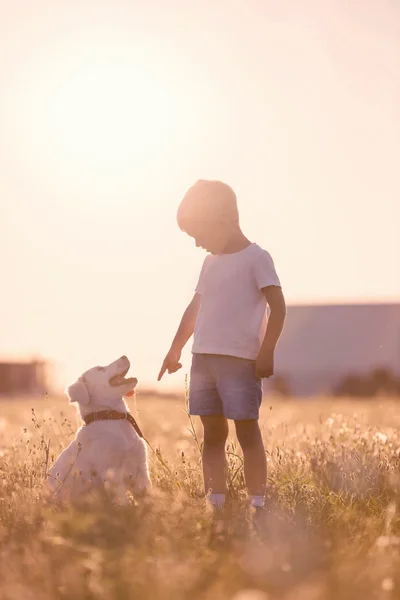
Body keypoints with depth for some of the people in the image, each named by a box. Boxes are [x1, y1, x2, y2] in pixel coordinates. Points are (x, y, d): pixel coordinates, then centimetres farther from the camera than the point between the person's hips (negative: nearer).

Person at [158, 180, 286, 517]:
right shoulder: (211, 263, 18)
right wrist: (175, 349, 30)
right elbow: (196, 308, 28)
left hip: (241, 360, -7)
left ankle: (257, 505, -4)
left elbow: (278, 305, -10)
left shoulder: (255, 258, -4)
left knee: (247, 430, -6)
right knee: (213, 434, 5)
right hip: (204, 358, 7)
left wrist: (266, 351, -16)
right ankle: (215, 504, 7)